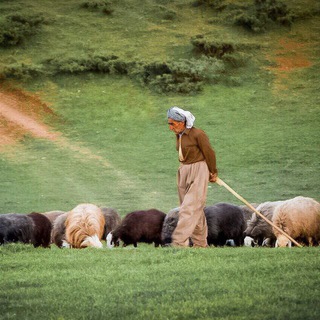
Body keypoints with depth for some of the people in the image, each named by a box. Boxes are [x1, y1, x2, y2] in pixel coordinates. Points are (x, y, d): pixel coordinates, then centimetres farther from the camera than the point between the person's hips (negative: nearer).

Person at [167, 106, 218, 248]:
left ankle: (179, 242, -19)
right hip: (184, 171, 8)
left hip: (198, 171, -8)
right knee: (196, 210, 13)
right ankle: (201, 243, 21)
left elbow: (209, 153, -7)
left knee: (189, 207, -12)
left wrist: (213, 172, 6)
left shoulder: (197, 134, -16)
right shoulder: (179, 135, 7)